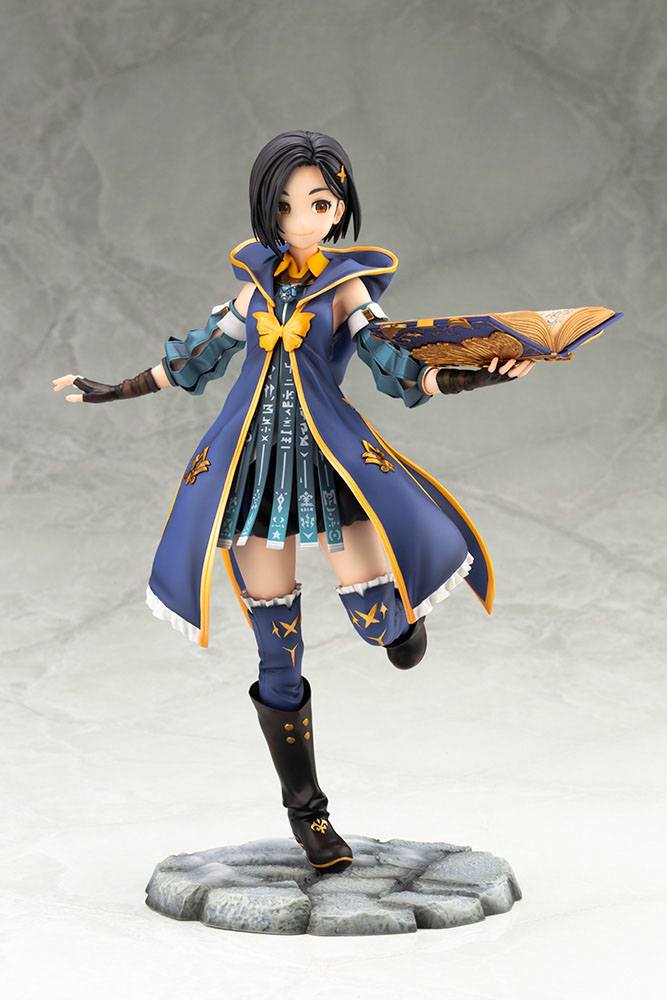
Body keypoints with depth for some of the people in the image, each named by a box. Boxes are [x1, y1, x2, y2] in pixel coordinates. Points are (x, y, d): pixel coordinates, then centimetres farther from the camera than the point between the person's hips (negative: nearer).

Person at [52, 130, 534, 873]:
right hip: (254, 462, 2)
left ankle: (401, 600, 25)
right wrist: (117, 391, 26)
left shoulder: (348, 286, 2)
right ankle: (306, 812, 17)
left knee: (384, 629, -16)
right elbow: (199, 357, 20)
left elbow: (399, 372, -7)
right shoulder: (259, 278, 9)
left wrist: (475, 376, -22)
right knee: (278, 655, 3)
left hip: (330, 453, -2)